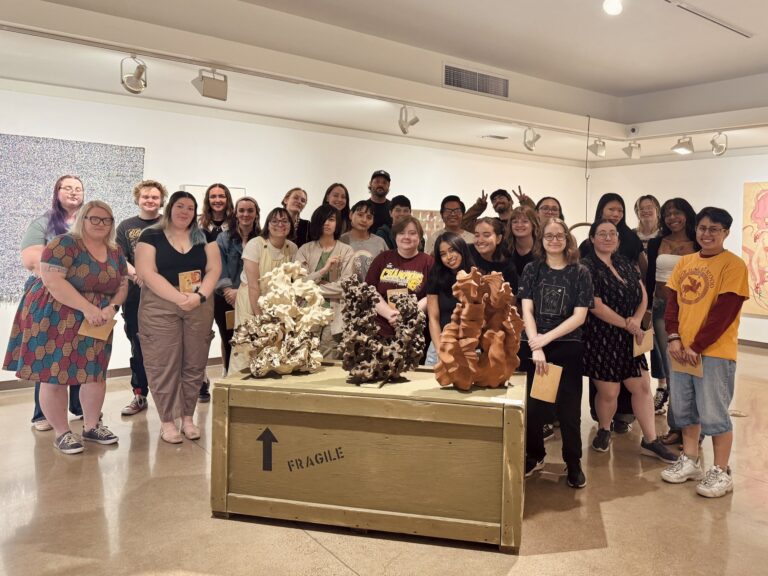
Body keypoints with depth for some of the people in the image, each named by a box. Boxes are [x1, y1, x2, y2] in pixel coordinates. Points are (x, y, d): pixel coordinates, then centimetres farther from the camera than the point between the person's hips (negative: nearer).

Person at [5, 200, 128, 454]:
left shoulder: (115, 253, 7)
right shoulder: (64, 244, -13)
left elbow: (123, 284, 10)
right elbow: (52, 280, -21)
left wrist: (112, 306, -10)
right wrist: (87, 307, -25)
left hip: (95, 324, 6)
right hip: (54, 320, -5)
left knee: (95, 373, 9)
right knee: (54, 376, 0)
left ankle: (91, 426, 25)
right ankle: (62, 433, 14)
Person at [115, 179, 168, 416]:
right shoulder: (126, 226, 10)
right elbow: (120, 259, 1)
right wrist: (135, 275, -19)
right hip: (135, 296, 2)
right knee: (138, 347, 10)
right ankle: (139, 395, 20)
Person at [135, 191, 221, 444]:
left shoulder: (204, 237, 11)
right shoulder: (151, 236, 1)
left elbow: (214, 269, 3)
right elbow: (147, 273, -9)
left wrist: (200, 295, -15)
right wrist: (178, 297, -18)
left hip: (200, 307, 3)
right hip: (160, 306, -3)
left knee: (194, 364, 6)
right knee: (163, 364, -1)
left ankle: (188, 417, 20)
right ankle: (167, 421, 12)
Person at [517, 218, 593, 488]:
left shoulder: (580, 273, 2)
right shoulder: (531, 270, 5)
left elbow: (579, 316, -5)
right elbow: (527, 310, -2)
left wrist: (546, 338, -13)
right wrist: (535, 347, -14)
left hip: (567, 347, -1)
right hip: (532, 346, 1)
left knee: (568, 406, 4)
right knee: (533, 405, 7)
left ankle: (573, 463, 20)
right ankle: (534, 455, 27)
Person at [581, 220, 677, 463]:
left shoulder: (625, 264, 10)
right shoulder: (587, 267, -12)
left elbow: (643, 294, 8)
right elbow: (596, 306, -18)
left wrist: (637, 320, -11)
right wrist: (626, 324, -11)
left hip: (629, 338, 6)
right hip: (601, 339, -6)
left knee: (642, 386, 7)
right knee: (608, 391, 2)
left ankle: (650, 441, 18)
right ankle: (604, 430, 30)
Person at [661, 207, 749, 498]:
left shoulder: (733, 265, -9)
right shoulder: (684, 262, 10)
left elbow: (724, 312, -14)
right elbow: (672, 302, 8)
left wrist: (697, 346, -16)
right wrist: (674, 338, -6)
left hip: (715, 351, -6)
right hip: (682, 349, 6)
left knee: (713, 414, 0)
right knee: (684, 409, 14)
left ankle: (721, 473, 15)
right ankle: (689, 461, 30)